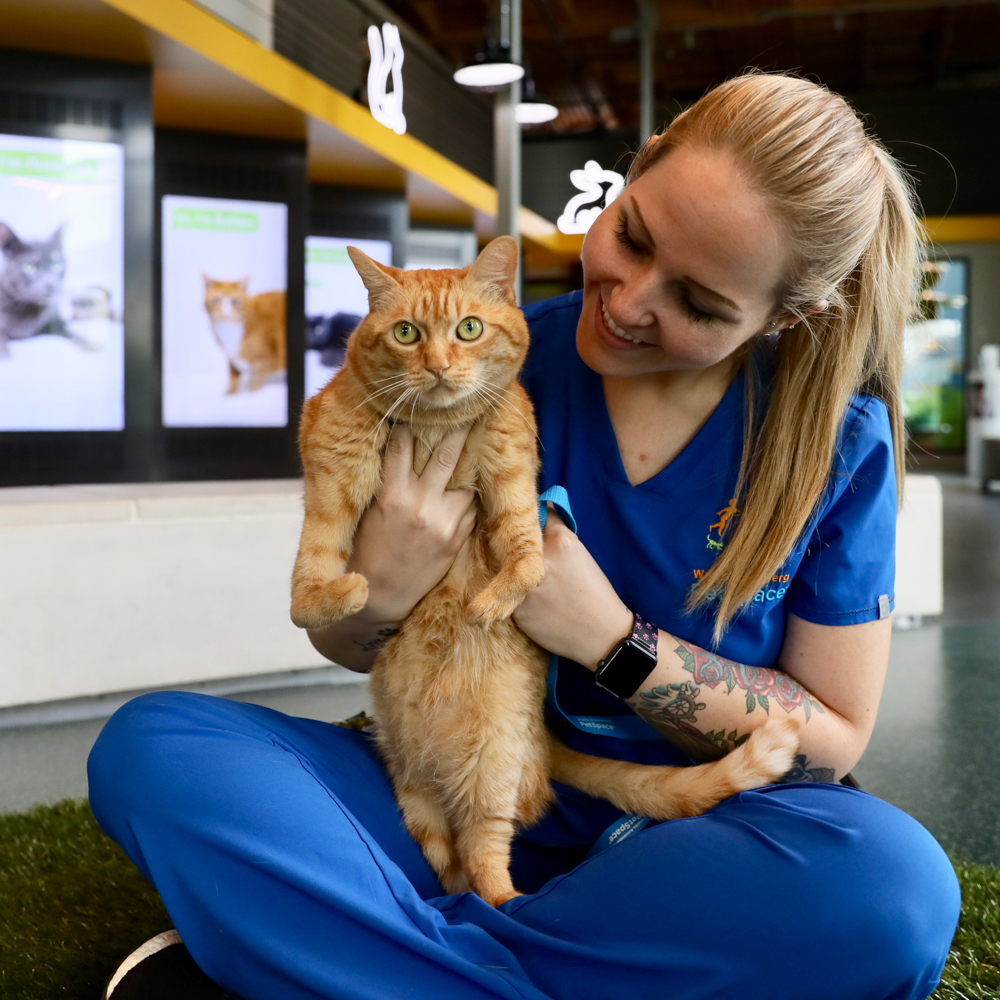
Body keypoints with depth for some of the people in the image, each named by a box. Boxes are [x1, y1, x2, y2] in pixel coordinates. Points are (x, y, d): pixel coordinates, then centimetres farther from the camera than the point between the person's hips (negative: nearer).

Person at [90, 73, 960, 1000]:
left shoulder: (837, 438, -8)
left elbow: (833, 734, -4)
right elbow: (341, 643, 5)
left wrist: (611, 639, -16)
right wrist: (376, 594, -20)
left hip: (682, 837, 1)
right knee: (148, 743, -17)